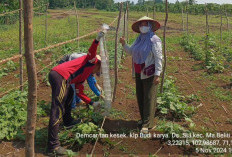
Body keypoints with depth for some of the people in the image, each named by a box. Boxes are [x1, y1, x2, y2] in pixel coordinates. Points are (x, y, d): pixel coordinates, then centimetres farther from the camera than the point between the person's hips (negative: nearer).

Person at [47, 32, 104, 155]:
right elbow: (92, 52, -8)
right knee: (58, 110, -12)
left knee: (70, 94, 34)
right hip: (60, 76, -10)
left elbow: (79, 92, 35)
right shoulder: (93, 61, 14)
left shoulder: (84, 76, 34)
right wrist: (97, 40, -20)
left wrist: (92, 103, 38)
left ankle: (68, 121, 45)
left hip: (56, 75, 10)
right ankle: (53, 146, -11)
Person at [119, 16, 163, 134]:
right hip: (139, 72, 7)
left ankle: (147, 124, 2)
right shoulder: (139, 39, 9)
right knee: (140, 96, 13)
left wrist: (157, 75, -21)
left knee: (149, 98, -3)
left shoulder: (154, 40, -13)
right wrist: (123, 44, -3)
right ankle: (143, 118, 28)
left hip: (150, 73, -7)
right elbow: (130, 52, 15)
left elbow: (158, 58, -16)